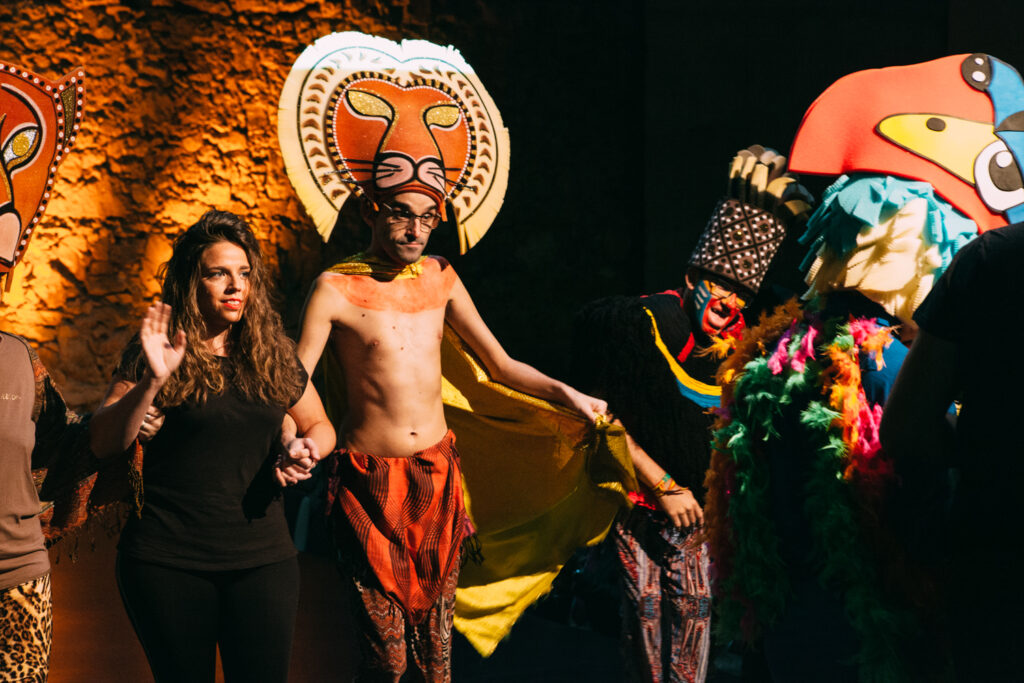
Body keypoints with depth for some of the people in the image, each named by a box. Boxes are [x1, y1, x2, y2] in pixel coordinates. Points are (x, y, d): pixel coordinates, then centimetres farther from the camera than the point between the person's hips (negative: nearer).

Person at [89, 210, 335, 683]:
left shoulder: (274, 355, 8)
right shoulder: (157, 354, -2)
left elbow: (319, 426, 21)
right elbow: (104, 444, -10)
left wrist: (306, 446, -1)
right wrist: (151, 382, -23)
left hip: (262, 557, 3)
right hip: (167, 562, -3)